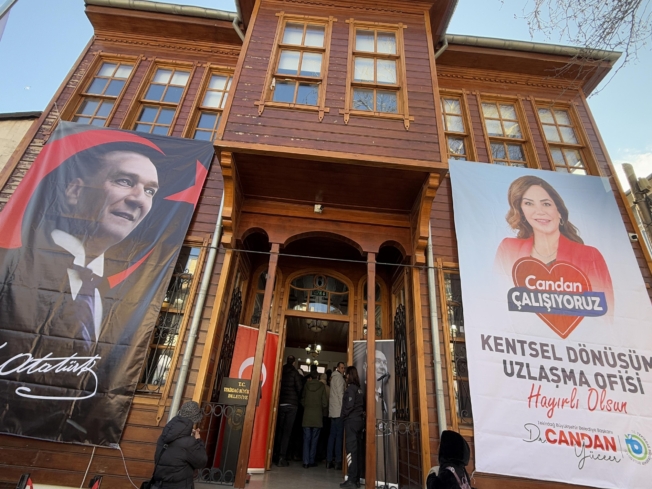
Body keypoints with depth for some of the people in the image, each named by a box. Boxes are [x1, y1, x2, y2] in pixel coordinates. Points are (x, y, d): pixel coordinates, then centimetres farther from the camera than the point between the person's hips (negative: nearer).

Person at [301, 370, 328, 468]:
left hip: (307, 416, 1)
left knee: (306, 439, 5)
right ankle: (311, 461, 10)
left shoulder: (306, 385, -1)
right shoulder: (321, 386, -5)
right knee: (314, 440, 8)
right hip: (317, 417, -1)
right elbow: (325, 403, -4)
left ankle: (306, 462, 2)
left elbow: (302, 400, 7)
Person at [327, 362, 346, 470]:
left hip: (333, 411, 9)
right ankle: (338, 461, -4)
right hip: (339, 411, -9)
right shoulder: (339, 377, -7)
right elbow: (340, 394, -14)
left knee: (332, 435, 8)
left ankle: (329, 460, 10)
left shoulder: (334, 377, 20)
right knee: (339, 436, -6)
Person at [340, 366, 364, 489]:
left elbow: (349, 405, -15)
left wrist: (343, 415, -2)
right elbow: (363, 404, 15)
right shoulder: (359, 388, 13)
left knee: (351, 449, -6)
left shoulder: (350, 388, -10)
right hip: (359, 420, 8)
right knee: (357, 450, 8)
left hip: (351, 420, -8)